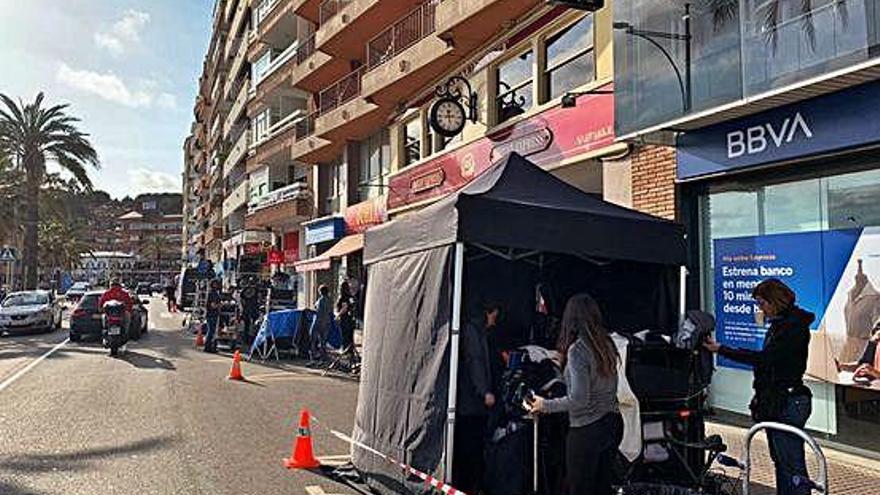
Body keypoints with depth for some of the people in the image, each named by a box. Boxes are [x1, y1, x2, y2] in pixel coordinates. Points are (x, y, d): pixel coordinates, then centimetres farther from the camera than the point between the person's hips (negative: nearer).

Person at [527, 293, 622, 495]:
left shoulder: (577, 350, -18)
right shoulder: (606, 344, 4)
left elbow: (579, 399, -21)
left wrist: (545, 405, -8)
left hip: (587, 429, -8)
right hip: (613, 423, 8)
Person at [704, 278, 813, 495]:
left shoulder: (795, 326, -16)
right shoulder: (778, 324, 14)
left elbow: (764, 357, -24)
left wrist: (721, 349, -24)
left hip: (789, 402, -10)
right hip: (775, 401, 10)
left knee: (792, 464, -6)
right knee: (780, 460, 16)